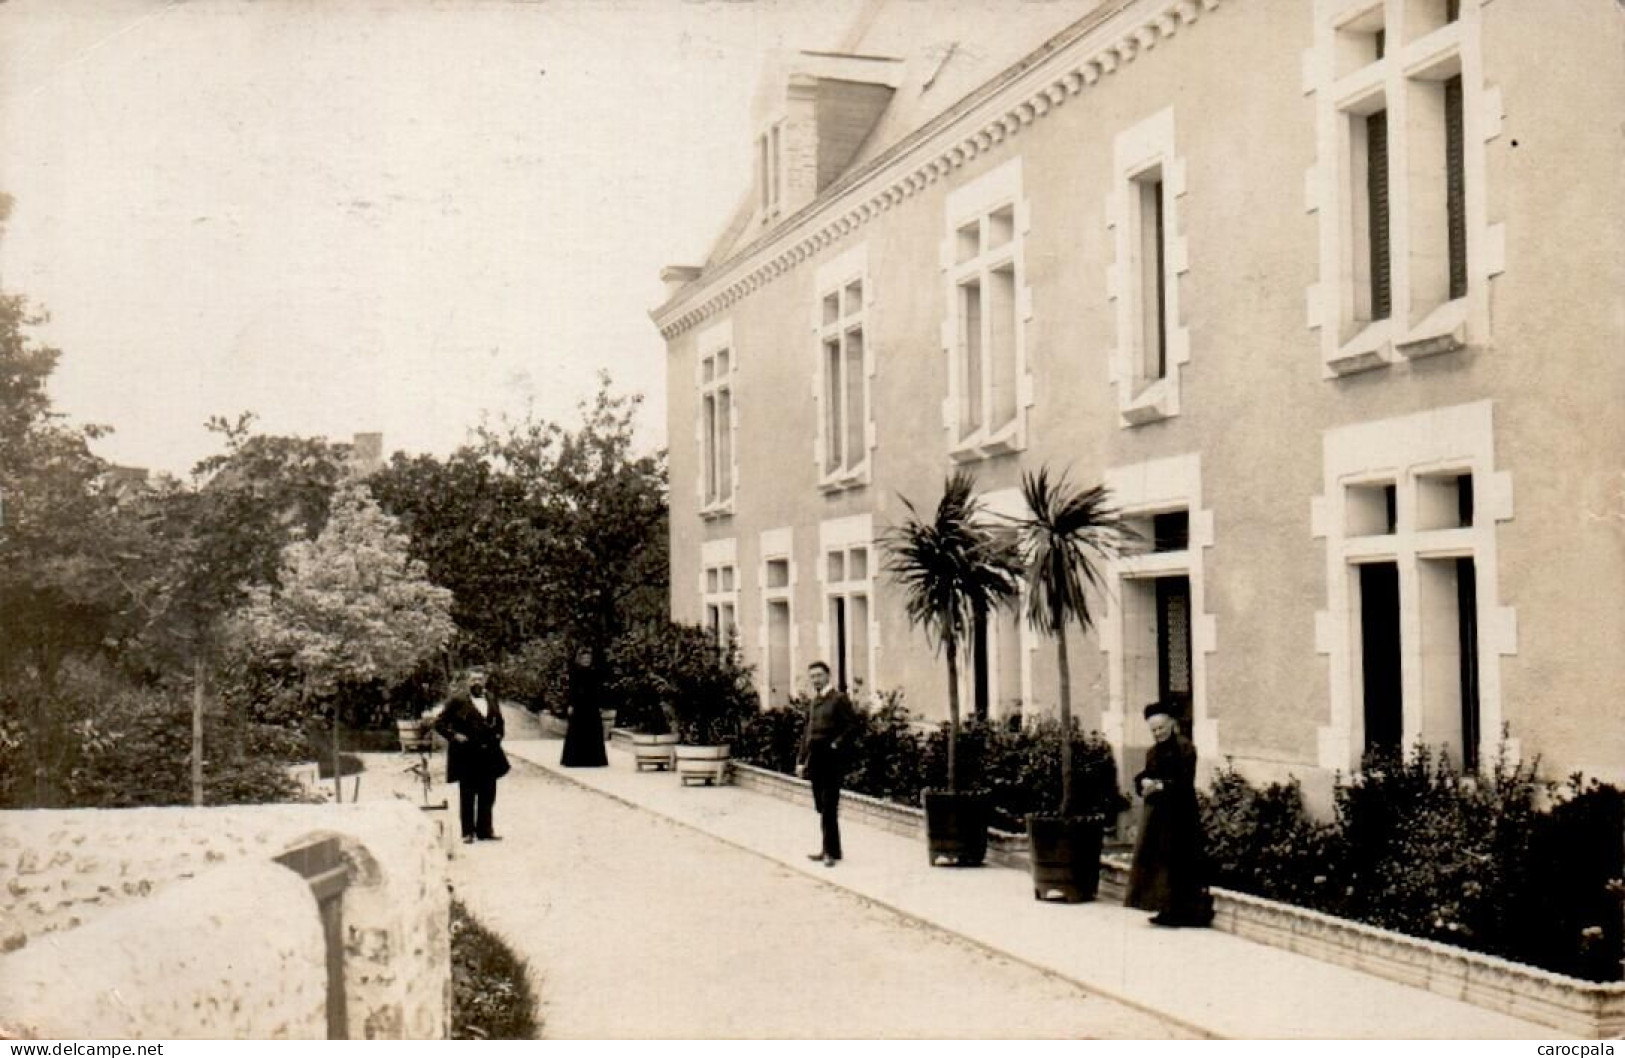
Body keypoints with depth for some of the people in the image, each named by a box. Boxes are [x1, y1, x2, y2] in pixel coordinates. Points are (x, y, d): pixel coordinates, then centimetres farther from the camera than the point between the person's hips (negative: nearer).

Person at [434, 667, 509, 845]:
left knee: (488, 795, 9)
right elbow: (439, 723, -7)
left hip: (489, 755, 5)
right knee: (467, 795, 4)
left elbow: (499, 720, 25)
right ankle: (468, 832, 12)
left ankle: (485, 830, 19)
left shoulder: (491, 698, 9)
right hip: (466, 755, -5)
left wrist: (498, 735, 10)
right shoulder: (458, 700, -8)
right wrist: (454, 736, -15)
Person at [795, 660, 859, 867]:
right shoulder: (813, 702, 17)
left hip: (832, 762, -7)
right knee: (822, 808, 12)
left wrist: (837, 743, -16)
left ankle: (832, 852, -2)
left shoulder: (839, 699, -5)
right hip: (815, 761, 7)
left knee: (829, 807, -7)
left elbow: (853, 724, -12)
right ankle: (828, 849, 20)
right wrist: (801, 760, 14)